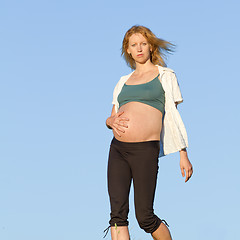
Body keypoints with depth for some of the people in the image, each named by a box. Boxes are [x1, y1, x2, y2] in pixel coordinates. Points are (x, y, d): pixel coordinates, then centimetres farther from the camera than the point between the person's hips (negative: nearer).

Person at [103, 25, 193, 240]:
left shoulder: (165, 75, 8)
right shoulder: (123, 82, 21)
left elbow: (173, 117, 5)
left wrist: (183, 155, 2)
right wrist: (112, 121, -4)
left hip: (145, 150, -5)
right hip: (117, 150, 5)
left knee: (145, 217, -2)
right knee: (118, 214, -6)